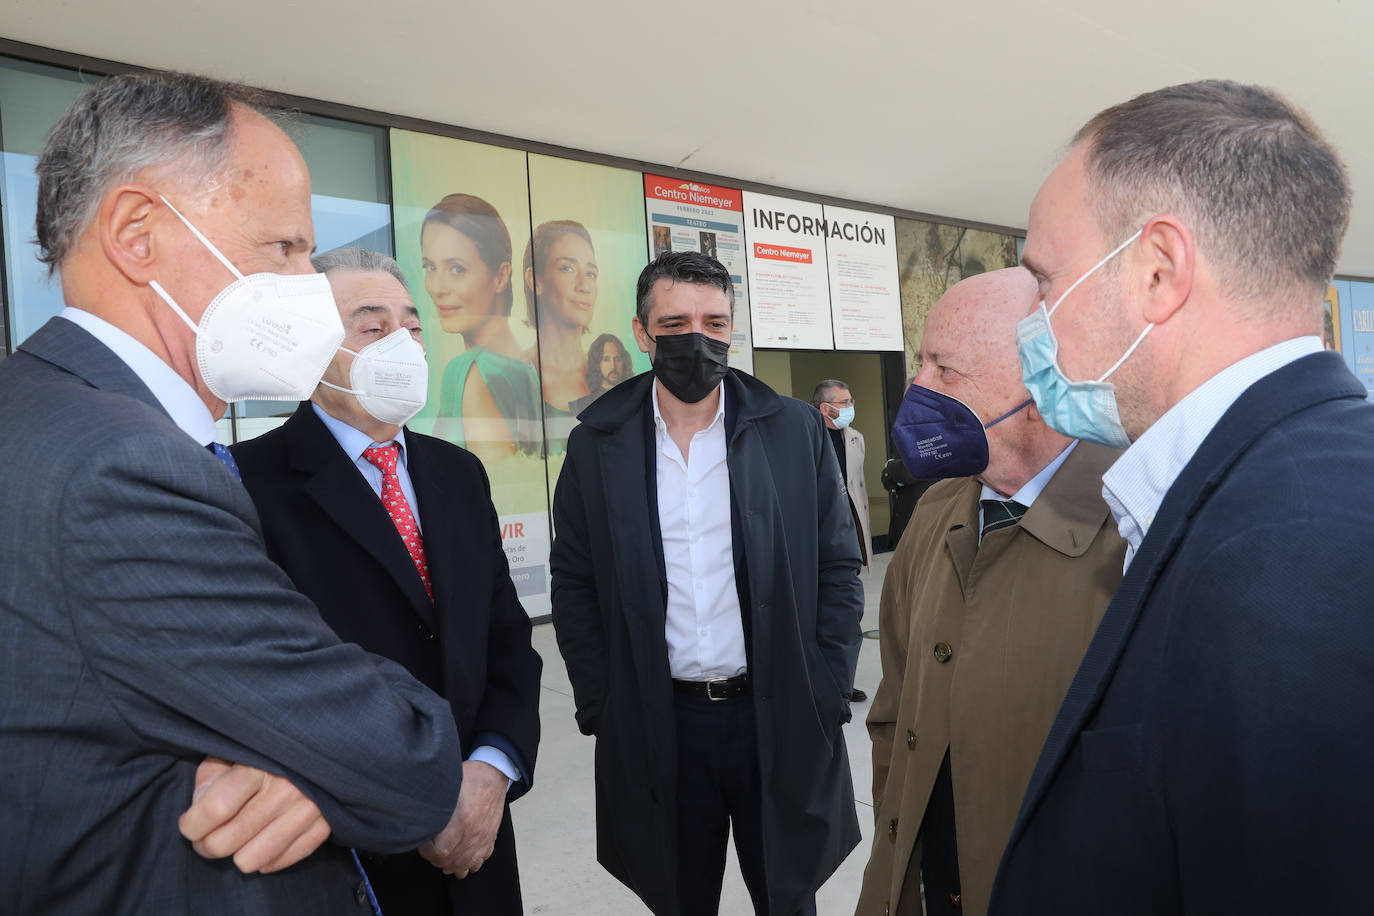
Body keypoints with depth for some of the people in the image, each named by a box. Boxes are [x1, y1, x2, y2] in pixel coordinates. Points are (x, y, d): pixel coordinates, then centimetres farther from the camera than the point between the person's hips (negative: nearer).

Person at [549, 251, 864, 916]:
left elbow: (838, 570, 1)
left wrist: (825, 699, -5)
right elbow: (573, 585, 3)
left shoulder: (795, 430, -3)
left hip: (781, 720, 0)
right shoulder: (597, 444, -2)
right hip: (655, 729, 1)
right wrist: (599, 708, -1)